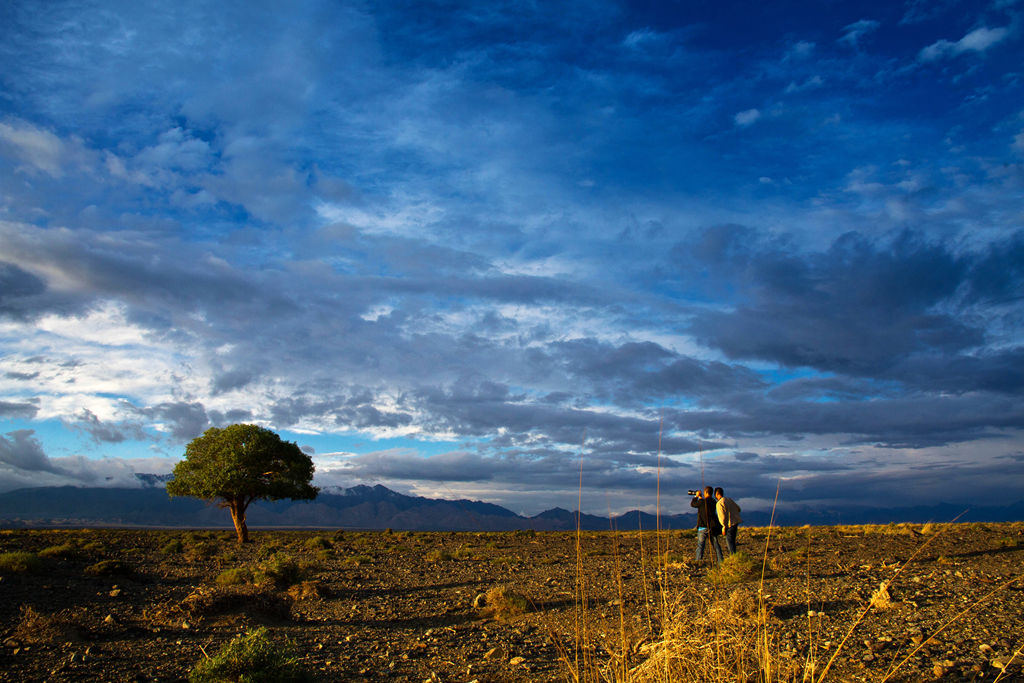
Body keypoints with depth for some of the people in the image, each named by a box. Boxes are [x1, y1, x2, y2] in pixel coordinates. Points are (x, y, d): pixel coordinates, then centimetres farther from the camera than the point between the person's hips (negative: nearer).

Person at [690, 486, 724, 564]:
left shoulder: (702, 502, -14)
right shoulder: (713, 501, 6)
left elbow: (692, 504, 1)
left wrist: (696, 496, 13)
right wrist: (700, 497, 28)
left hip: (703, 527, -6)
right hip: (713, 527, 6)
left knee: (700, 545, -1)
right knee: (716, 545, 10)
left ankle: (698, 561, -5)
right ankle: (721, 562, 9)